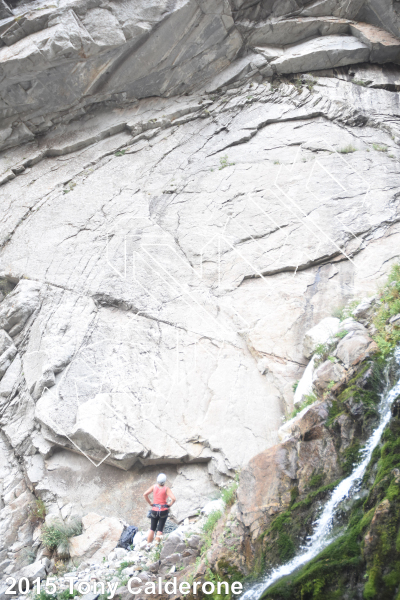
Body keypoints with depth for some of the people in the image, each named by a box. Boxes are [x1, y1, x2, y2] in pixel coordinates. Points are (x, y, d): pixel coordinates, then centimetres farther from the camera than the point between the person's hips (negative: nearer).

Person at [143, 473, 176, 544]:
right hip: (163, 511, -2)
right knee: (160, 530, 6)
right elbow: (174, 499, -23)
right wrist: (170, 504, -4)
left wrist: (150, 503, 1)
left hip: (154, 510, 2)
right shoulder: (166, 489, -13)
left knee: (152, 529, 14)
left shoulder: (154, 487, -4)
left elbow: (145, 494, -8)